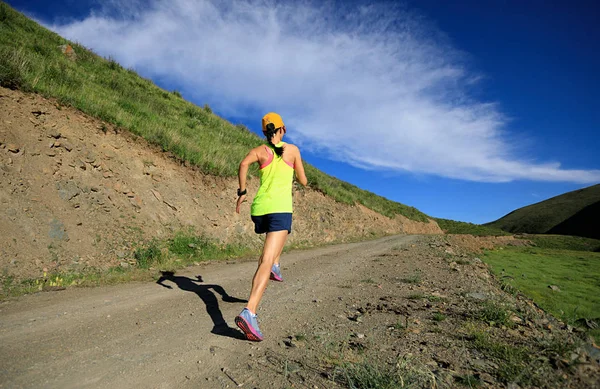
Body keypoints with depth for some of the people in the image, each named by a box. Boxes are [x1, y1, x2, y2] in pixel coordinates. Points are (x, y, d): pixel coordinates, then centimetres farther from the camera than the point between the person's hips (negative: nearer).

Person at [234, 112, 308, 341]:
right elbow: (303, 181, 15)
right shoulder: (292, 149, 10)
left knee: (279, 231, 39)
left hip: (259, 208, 4)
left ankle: (275, 265, 31)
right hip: (280, 208, -4)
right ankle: (249, 312, -29)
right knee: (265, 262, -15)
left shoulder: (259, 150, 12)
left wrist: (241, 192, -3)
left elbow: (243, 164, -11)